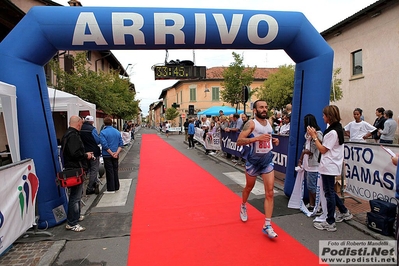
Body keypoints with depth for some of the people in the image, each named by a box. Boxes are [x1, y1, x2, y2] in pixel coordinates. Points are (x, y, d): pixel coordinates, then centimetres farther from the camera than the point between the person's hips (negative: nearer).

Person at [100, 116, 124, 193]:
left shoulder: (103, 132, -11)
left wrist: (111, 153, -13)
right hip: (116, 155, 5)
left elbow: (104, 144, -18)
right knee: (115, 170, 14)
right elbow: (121, 144, 1)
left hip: (107, 155, -5)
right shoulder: (117, 132, 6)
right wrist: (117, 152, -8)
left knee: (109, 171, 2)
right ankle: (116, 187, 22)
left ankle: (111, 189, 7)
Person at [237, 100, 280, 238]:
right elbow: (239, 141, -23)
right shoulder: (251, 123, -15)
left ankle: (267, 225, 3)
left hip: (268, 160, 4)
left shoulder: (269, 123, 5)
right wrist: (257, 138, -33)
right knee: (249, 187, 18)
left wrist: (274, 141, 0)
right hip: (254, 160, -4)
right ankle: (243, 206, 48)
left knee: (270, 193, -4)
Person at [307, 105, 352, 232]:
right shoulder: (338, 129, 12)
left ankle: (330, 223, 10)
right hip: (331, 165, 10)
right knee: (330, 191, 22)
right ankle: (344, 212, 34)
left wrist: (314, 137, -10)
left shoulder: (332, 132, -20)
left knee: (329, 193, -1)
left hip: (329, 166, -10)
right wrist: (316, 136, 5)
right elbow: (325, 145, 11)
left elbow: (323, 149, -16)